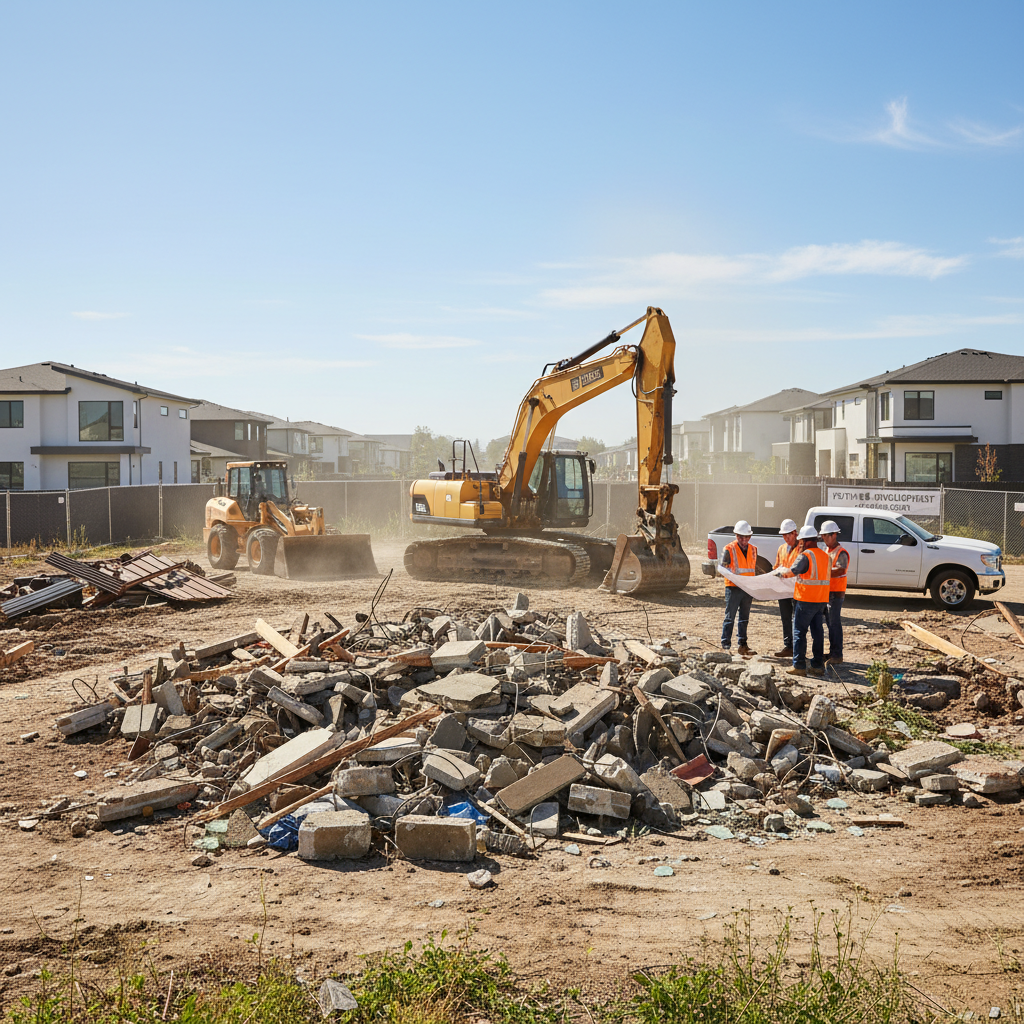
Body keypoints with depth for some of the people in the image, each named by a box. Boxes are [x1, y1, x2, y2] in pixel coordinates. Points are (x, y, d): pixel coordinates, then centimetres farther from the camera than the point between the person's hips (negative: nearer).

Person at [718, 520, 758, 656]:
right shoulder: (729, 549, -4)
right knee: (730, 617, -4)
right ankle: (725, 645, -1)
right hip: (733, 588, -5)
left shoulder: (753, 550, 12)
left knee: (744, 618, 11)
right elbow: (722, 567, -9)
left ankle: (742, 645, 17)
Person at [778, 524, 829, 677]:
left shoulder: (805, 555, -13)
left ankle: (799, 666, 1)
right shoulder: (824, 555, 11)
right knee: (818, 633, 11)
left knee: (799, 632, 0)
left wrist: (782, 572, -2)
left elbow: (792, 571, -21)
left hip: (806, 601, -7)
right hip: (821, 600, 7)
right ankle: (818, 666, 13)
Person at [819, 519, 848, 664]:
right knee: (830, 623, 13)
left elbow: (840, 570, -28)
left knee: (835, 624, -8)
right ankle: (832, 653, 20)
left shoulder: (841, 552, -13)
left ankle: (837, 655, -5)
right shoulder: (826, 550, 15)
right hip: (826, 591, 9)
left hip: (836, 593, -9)